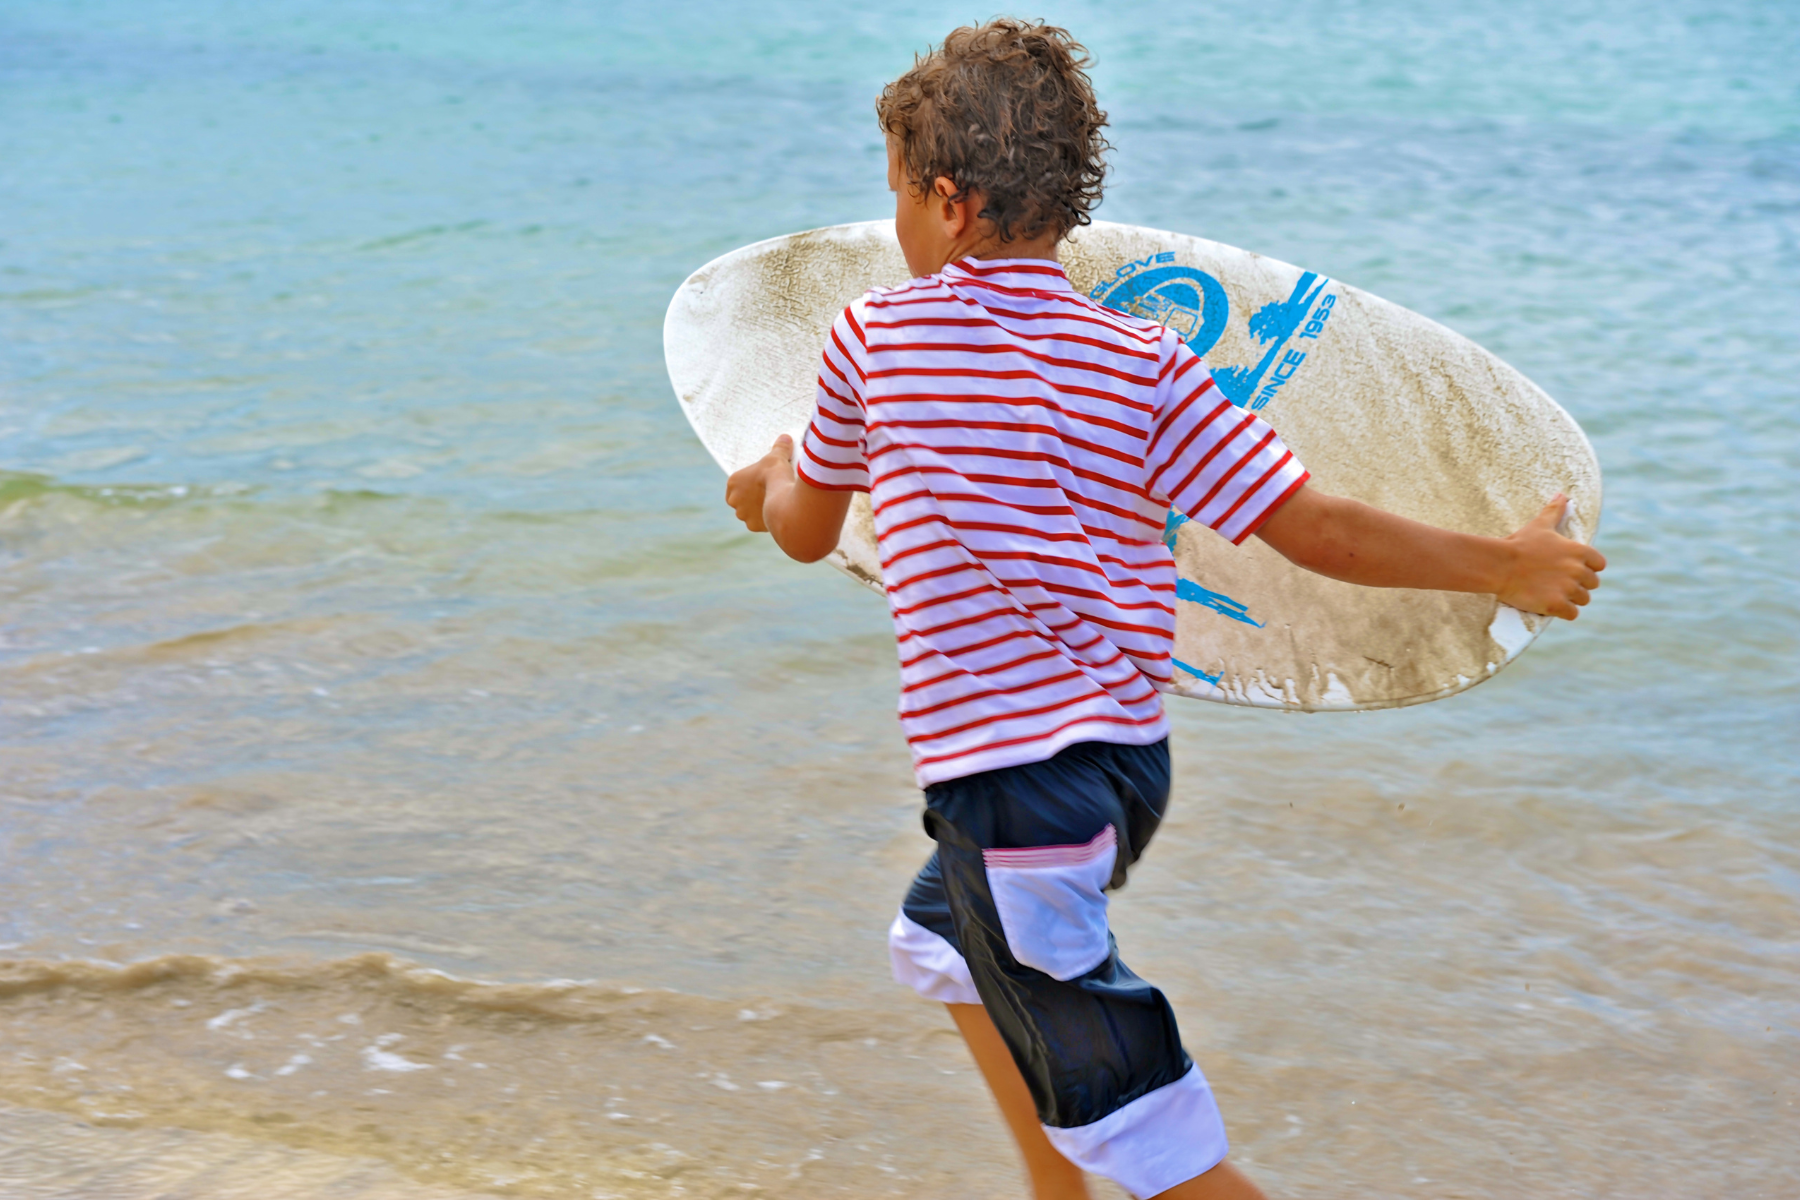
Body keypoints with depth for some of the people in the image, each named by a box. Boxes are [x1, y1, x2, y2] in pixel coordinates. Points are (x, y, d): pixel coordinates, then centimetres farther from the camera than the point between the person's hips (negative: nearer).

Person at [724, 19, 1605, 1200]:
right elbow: (1316, 529, -9)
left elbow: (805, 529, 11)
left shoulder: (873, 339, -5)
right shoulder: (1146, 367, -1)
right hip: (1131, 759, 6)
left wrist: (768, 479, 35)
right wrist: (1503, 564, 3)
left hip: (1007, 781, -6)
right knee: (942, 929, 34)